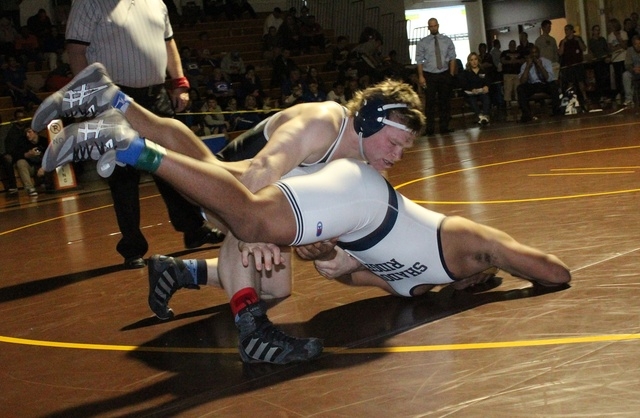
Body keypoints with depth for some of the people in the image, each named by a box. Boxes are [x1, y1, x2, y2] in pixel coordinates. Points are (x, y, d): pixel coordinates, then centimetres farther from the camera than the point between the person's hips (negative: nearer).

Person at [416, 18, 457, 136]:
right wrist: (421, 76, -10)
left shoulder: (447, 40, 5)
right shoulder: (422, 42, 0)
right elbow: (419, 61, -3)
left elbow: (452, 58, 5)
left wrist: (451, 74, -2)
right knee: (430, 102, -3)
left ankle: (444, 127, 12)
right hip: (429, 75, -2)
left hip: (444, 74, 2)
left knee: (445, 102, 5)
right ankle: (430, 129, 1)